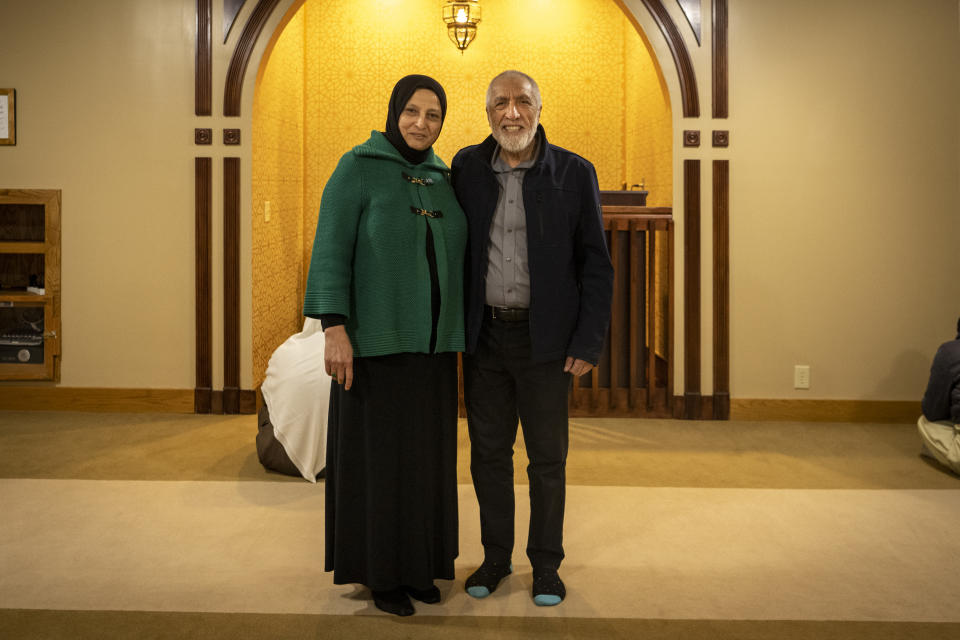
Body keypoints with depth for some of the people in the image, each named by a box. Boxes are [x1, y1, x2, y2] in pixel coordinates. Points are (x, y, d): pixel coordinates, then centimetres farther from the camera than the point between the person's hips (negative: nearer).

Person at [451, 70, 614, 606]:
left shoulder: (574, 173, -3)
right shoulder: (467, 168, 4)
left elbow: (597, 265, -3)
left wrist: (588, 343, -9)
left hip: (545, 339, -2)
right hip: (485, 335, 3)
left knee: (548, 457, 8)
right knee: (489, 453, 12)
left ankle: (546, 564, 25)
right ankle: (496, 557, 29)